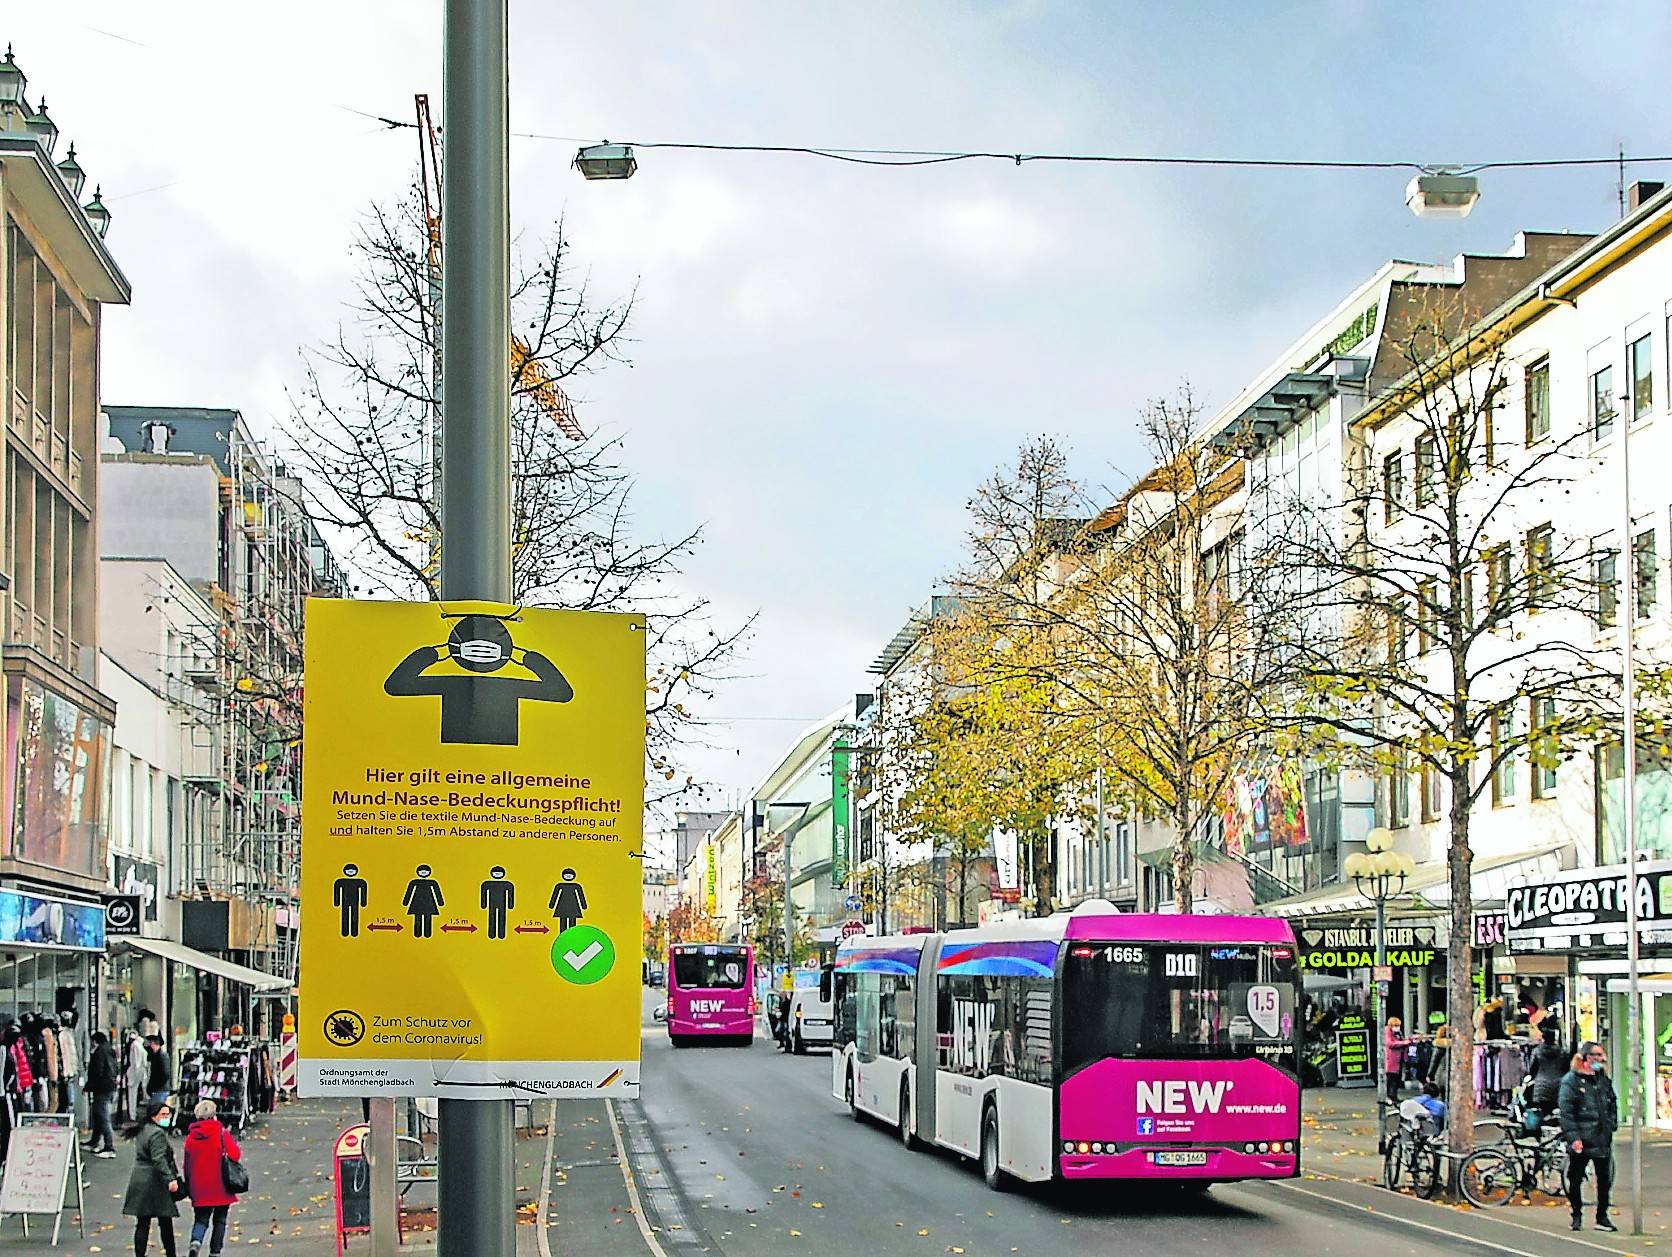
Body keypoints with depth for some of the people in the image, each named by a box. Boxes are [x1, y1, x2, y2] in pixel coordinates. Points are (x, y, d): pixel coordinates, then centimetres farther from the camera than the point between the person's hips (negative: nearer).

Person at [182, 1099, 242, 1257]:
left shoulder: (191, 1136, 3)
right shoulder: (221, 1133, -8)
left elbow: (187, 1163, 9)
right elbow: (235, 1155, -11)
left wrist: (189, 1186, 19)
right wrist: (236, 1144, 11)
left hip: (199, 1187, 2)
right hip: (220, 1187, -2)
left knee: (201, 1219, 8)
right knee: (219, 1221, 11)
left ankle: (196, 1241, -20)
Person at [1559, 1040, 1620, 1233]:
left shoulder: (1603, 1079, 12)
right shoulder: (1571, 1080, -7)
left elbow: (1613, 1104, 22)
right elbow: (1565, 1110, -12)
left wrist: (1612, 1125, 9)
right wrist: (1573, 1137, -18)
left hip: (1603, 1139, 5)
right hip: (1581, 1141, -5)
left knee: (1604, 1180, 8)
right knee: (1576, 1179, 3)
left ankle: (1602, 1217, 17)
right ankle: (1576, 1216, 15)